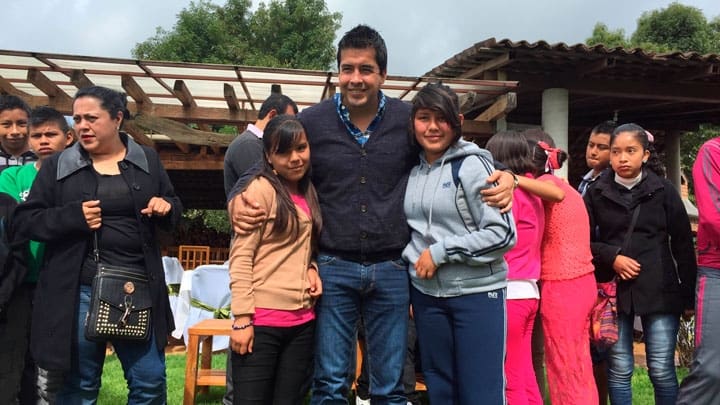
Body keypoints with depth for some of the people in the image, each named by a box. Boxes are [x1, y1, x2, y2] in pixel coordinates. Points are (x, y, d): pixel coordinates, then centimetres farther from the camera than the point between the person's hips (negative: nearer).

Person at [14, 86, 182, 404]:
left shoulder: (148, 161, 8)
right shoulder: (57, 165, 4)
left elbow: (174, 211, 16)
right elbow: (25, 219, 2)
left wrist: (166, 206, -8)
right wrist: (74, 216, -14)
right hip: (78, 290, -1)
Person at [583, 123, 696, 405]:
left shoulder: (663, 191, 1)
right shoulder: (597, 194, 3)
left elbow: (683, 245, 3)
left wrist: (688, 293, 2)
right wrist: (612, 257, -11)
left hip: (659, 290, 0)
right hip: (613, 290, 1)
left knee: (661, 370, 2)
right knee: (619, 369, 7)